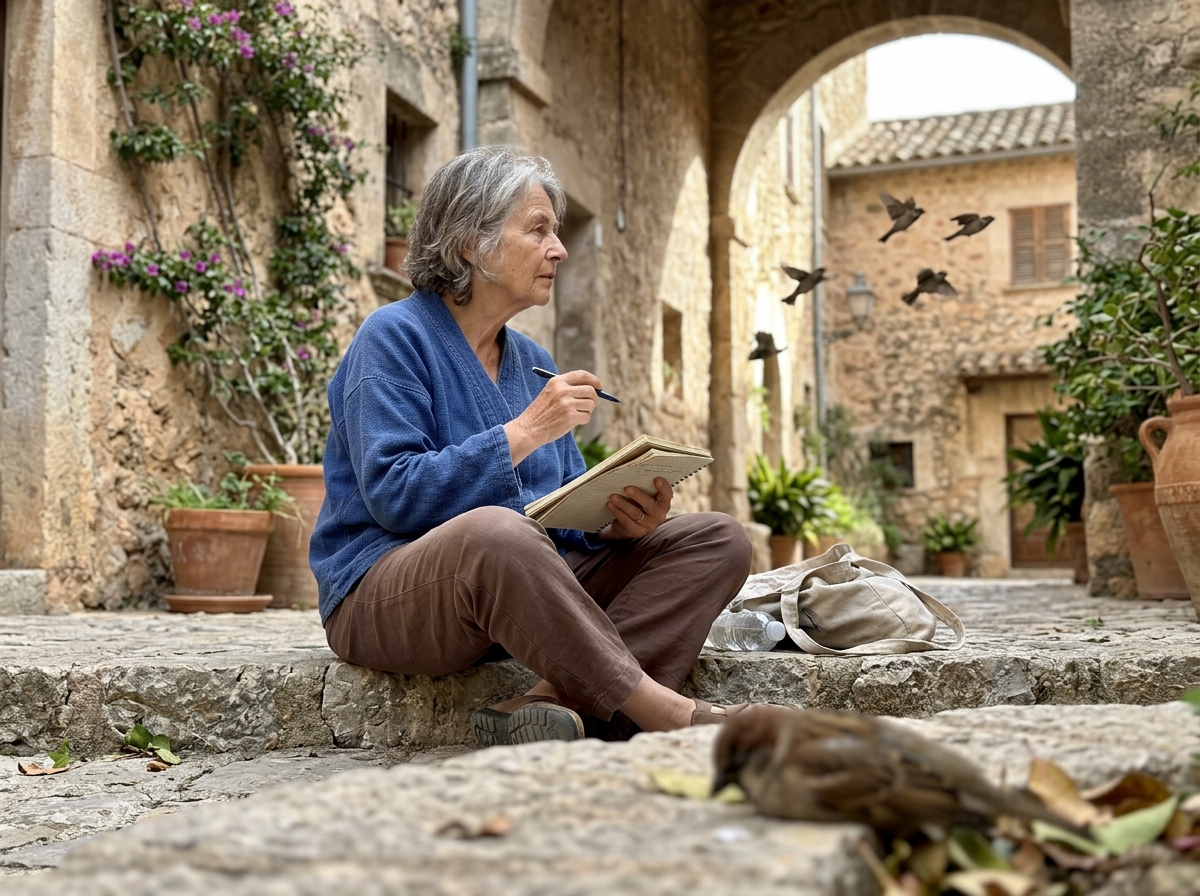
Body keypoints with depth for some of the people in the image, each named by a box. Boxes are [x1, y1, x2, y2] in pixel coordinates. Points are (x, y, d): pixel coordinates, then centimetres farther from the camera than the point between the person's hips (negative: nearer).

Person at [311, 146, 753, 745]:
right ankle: (666, 712, -28)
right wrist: (523, 433, -18)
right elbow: (394, 494, -18)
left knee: (718, 538, -6)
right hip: (388, 597, -7)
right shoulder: (395, 336, -5)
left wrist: (619, 523, -9)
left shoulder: (534, 363, 16)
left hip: (527, 588, 8)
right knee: (495, 531, -42)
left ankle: (555, 701, -29)